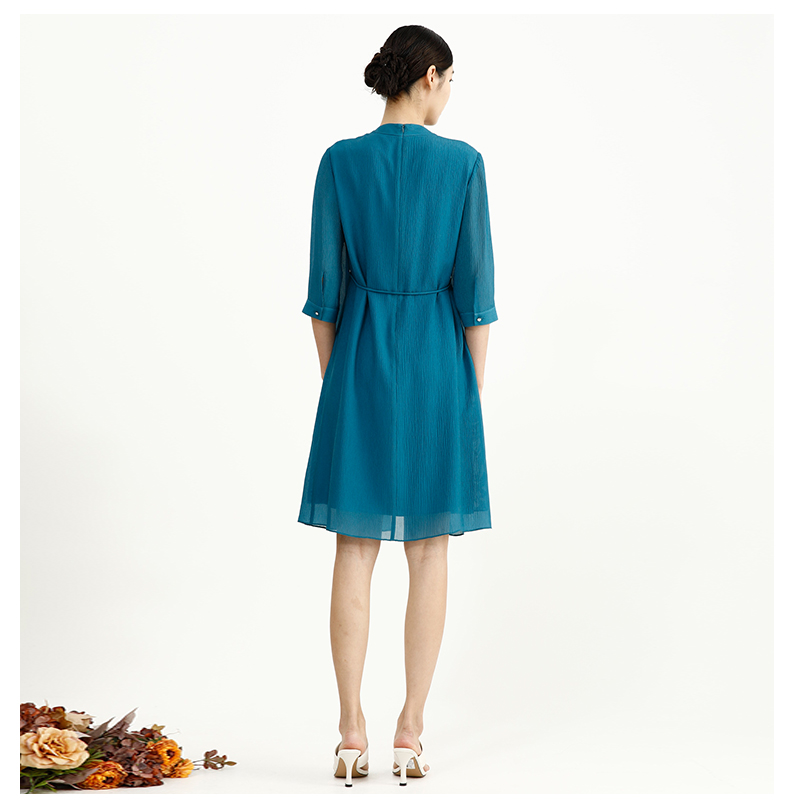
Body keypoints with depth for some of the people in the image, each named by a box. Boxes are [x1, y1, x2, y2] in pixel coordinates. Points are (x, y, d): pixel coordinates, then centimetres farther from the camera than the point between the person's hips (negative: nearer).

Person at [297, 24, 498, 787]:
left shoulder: (339, 161, -1)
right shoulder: (463, 162, -4)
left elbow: (324, 284, -1)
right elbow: (475, 287, -6)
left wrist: (334, 381, 9)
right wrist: (473, 392, 2)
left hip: (362, 357, 1)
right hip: (437, 360, -1)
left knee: (355, 549, 5)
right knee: (429, 550, 6)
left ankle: (352, 732, 7)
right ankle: (409, 732, 9)